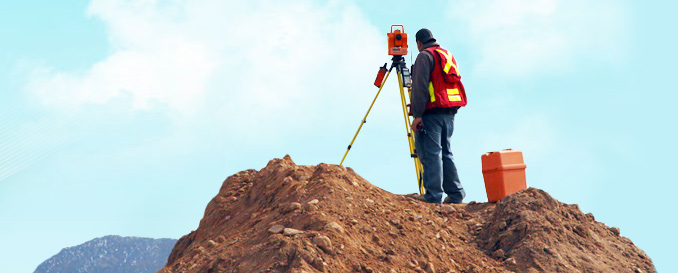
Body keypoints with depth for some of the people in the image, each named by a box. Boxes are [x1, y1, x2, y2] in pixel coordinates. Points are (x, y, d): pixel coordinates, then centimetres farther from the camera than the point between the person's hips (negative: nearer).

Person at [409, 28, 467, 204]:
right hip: (450, 113, 8)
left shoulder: (425, 56, -4)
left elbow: (420, 87, -13)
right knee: (445, 152, 13)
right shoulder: (448, 55, 22)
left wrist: (417, 114, -15)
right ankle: (456, 193, 12)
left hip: (432, 112, -8)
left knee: (430, 153, -7)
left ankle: (433, 195, -10)